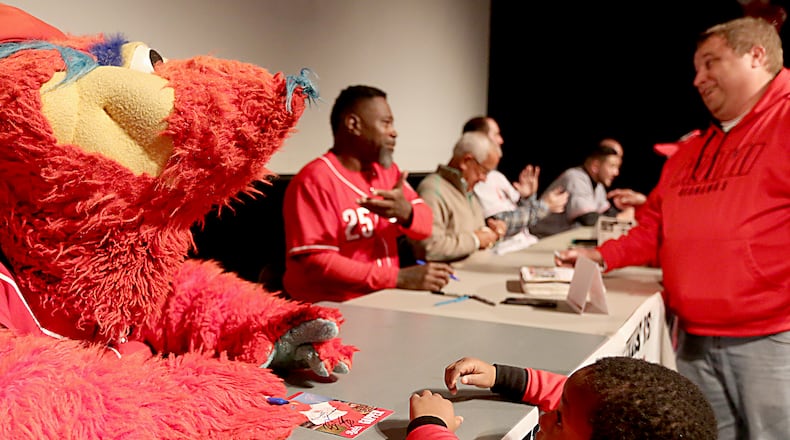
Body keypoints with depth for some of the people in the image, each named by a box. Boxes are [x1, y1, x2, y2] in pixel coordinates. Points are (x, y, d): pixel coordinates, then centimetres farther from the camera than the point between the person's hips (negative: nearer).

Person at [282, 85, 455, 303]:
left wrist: (406, 212, -20)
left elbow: (426, 225, 4)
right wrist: (400, 277, -24)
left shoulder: (387, 170, 11)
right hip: (332, 309, -7)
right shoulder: (315, 180, -14)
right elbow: (314, 263, -20)